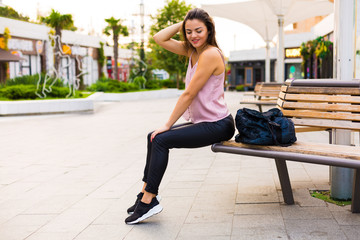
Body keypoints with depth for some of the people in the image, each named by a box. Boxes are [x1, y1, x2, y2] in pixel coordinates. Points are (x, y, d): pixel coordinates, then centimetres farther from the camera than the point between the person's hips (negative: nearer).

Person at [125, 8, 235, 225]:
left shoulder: (210, 54, -20)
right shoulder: (193, 50, 8)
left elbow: (189, 94, -19)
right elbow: (160, 38, 12)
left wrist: (168, 125, -13)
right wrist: (183, 23, 1)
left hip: (217, 125, -10)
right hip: (202, 122, 10)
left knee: (161, 140, -17)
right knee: (154, 138, 11)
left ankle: (149, 201, -7)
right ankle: (147, 193, 19)